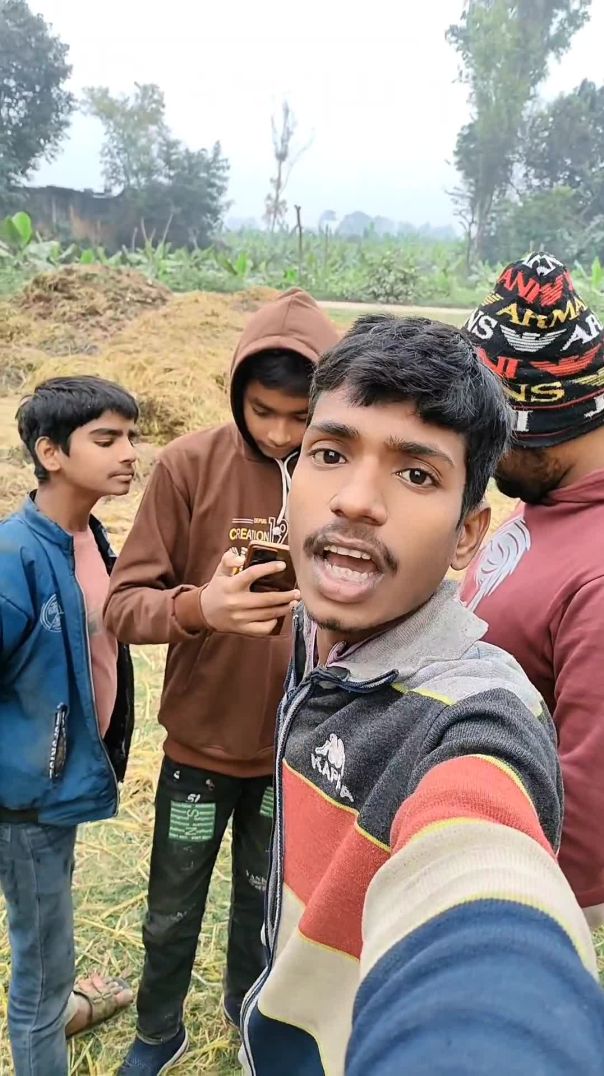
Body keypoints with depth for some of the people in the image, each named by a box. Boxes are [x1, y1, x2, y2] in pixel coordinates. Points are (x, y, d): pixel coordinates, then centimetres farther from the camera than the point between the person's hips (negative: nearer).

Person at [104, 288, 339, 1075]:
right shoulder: (190, 464, -16)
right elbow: (123, 604, -15)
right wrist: (198, 606, -35)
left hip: (299, 747, 2)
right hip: (201, 743, -1)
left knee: (266, 901, 25)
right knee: (172, 913, 19)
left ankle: (249, 1012, 55)